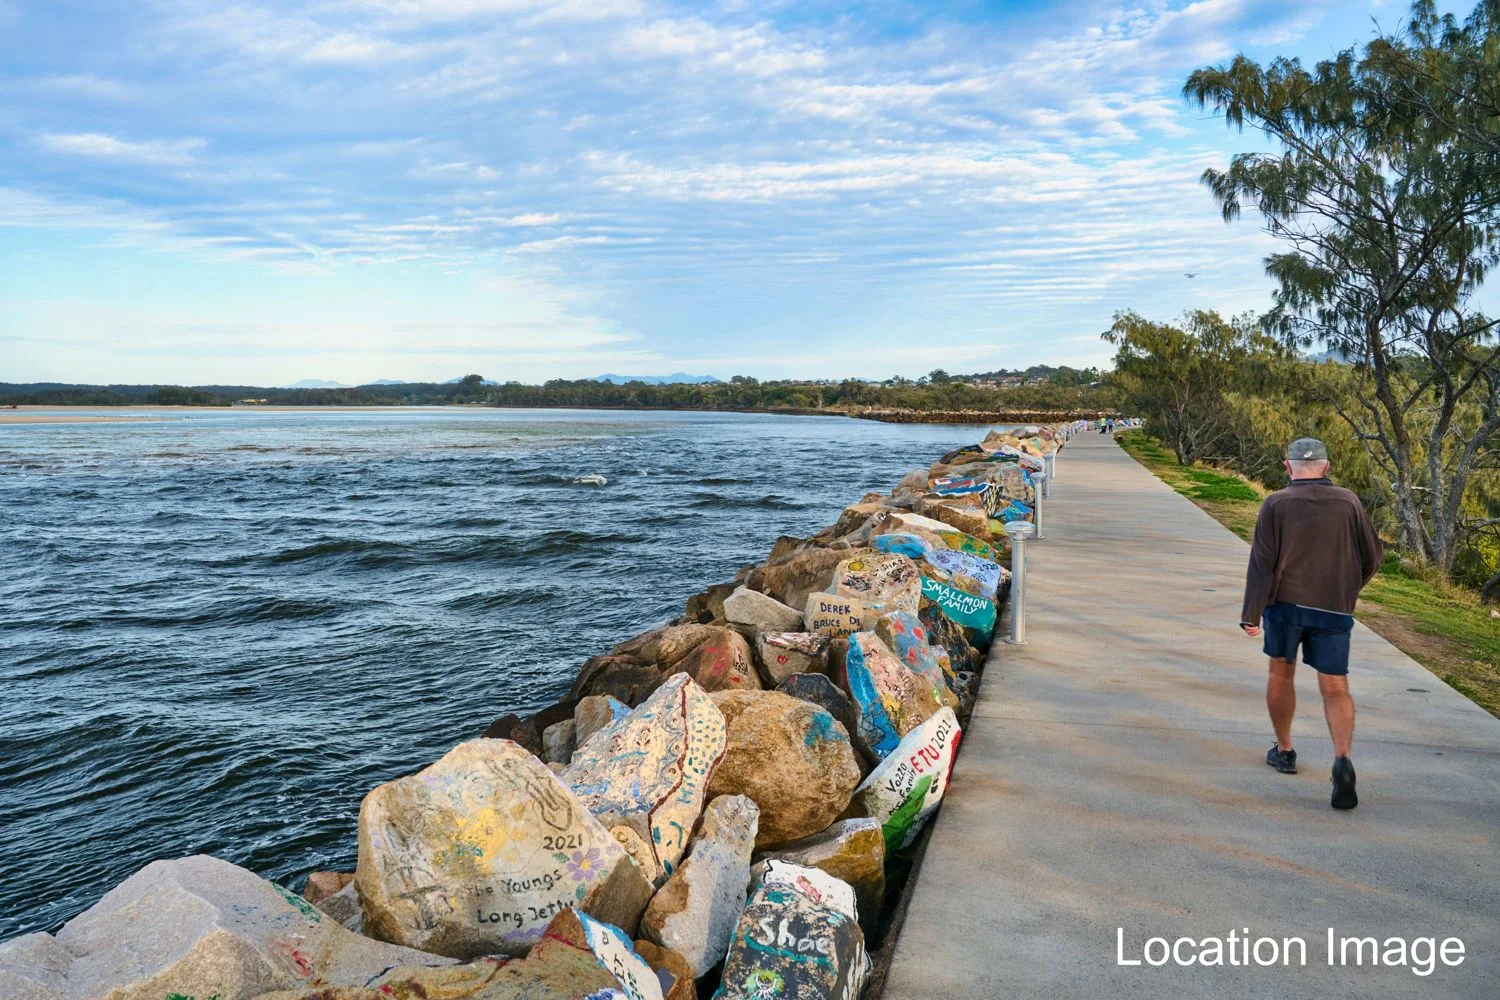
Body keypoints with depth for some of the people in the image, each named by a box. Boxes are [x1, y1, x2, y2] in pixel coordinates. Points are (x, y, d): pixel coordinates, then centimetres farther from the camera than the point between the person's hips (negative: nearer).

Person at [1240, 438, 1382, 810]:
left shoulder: (1276, 504, -4)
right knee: (1335, 688, 3)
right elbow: (1372, 556, 8)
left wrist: (1250, 614, -10)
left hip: (1285, 602, -1)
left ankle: (1284, 750, 27)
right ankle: (1343, 757, -17)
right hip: (1333, 608, 1)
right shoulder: (1348, 502, 2)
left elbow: (1262, 563, -10)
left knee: (1281, 673, 17)